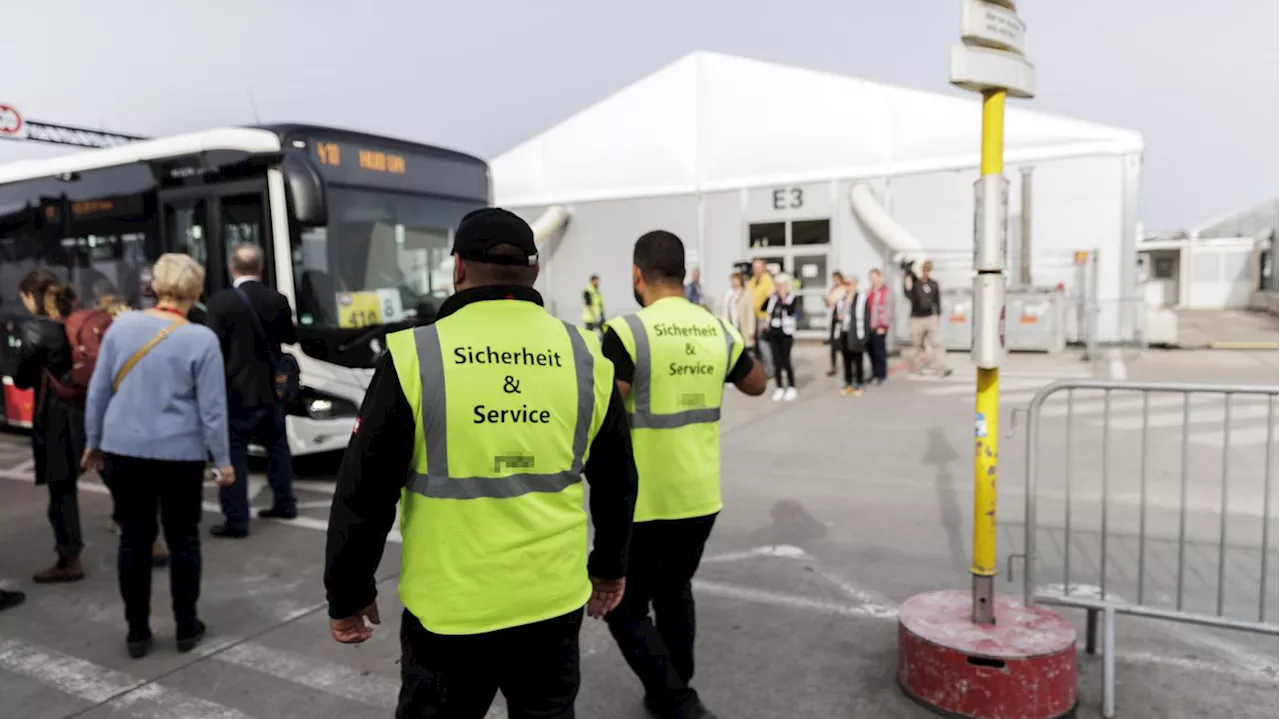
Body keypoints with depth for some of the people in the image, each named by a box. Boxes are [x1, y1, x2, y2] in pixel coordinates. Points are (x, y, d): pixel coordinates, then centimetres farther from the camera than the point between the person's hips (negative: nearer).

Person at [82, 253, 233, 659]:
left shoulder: (121, 326, 0)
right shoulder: (201, 339, -11)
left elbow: (98, 391, 5)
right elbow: (212, 409, -10)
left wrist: (93, 441, 17)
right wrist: (222, 460, 0)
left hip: (124, 450, 3)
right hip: (179, 453, -3)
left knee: (134, 539, 12)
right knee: (182, 540, 11)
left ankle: (137, 633, 21)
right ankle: (186, 628, 21)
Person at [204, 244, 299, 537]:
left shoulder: (220, 302, -13)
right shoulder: (278, 300, -1)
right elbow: (290, 337, 13)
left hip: (236, 391, -5)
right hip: (272, 389, 5)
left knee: (233, 455, 0)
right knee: (277, 447, 19)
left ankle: (236, 521, 2)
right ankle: (284, 503, 28)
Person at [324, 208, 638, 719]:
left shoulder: (414, 357, -11)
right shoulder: (585, 357, -1)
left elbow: (365, 492, -7)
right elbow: (616, 483, 9)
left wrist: (349, 596, 6)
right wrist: (609, 568, 22)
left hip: (448, 608, -2)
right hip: (554, 599, 3)